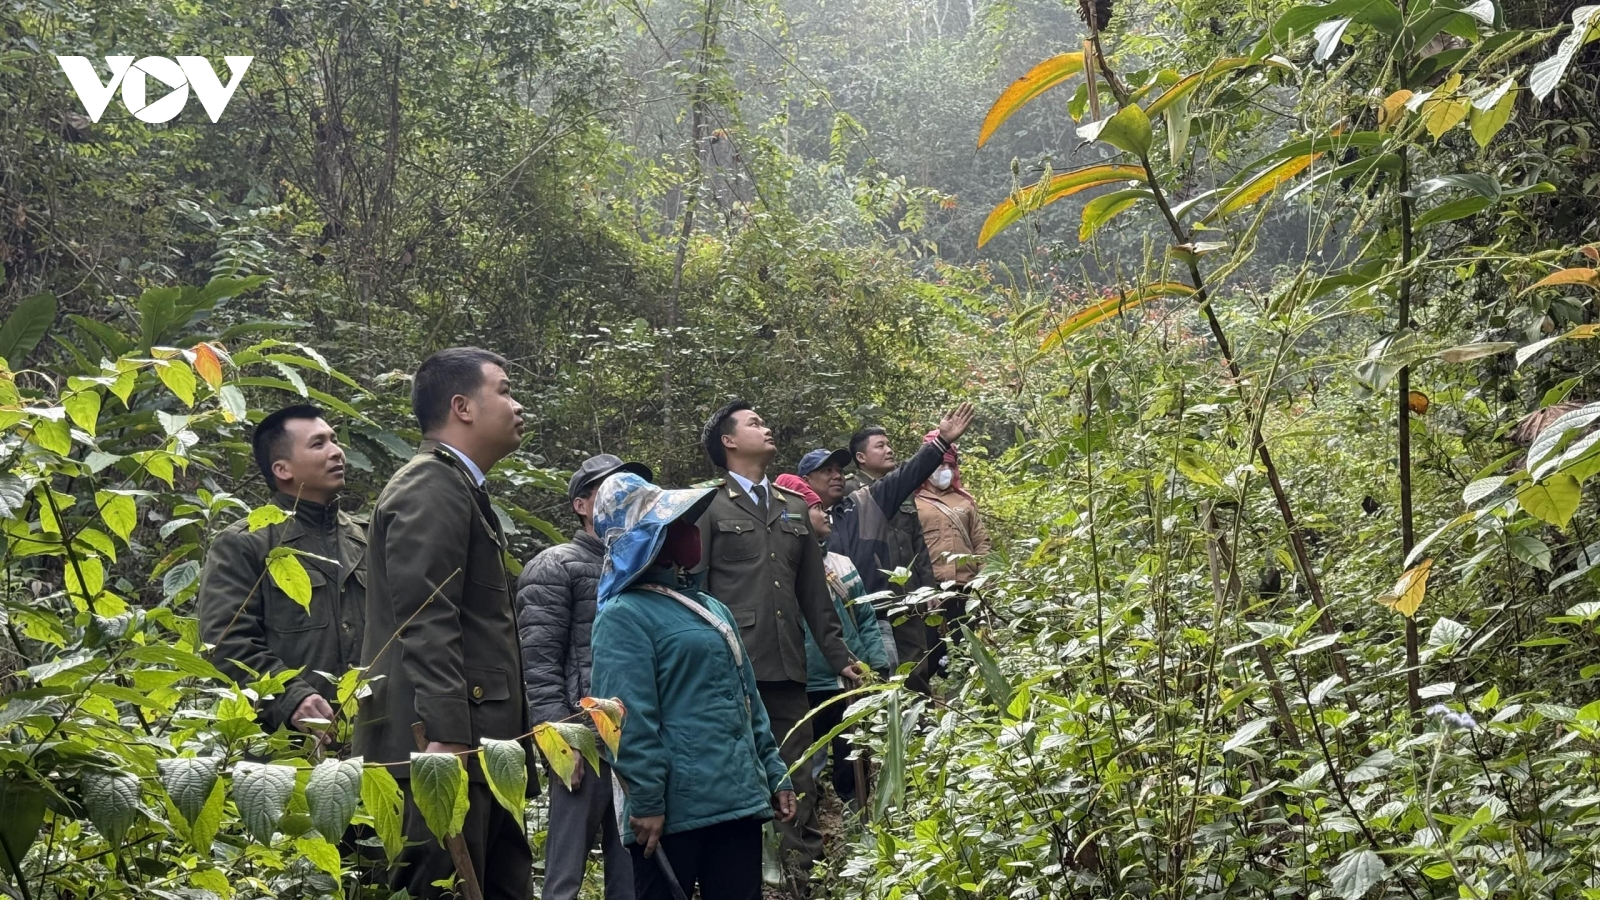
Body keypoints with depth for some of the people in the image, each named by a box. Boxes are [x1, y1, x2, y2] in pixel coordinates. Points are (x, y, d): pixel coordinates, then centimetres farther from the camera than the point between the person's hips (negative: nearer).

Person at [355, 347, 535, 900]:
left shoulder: (461, 489, 20)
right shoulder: (430, 488, -11)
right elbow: (427, 625, -21)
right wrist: (446, 738, -27)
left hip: (478, 744, 10)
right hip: (444, 744, -10)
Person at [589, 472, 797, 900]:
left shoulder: (712, 608, 19)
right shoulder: (624, 616, -8)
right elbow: (629, 720, -15)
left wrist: (774, 775, 18)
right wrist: (646, 804, -18)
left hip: (737, 800, 8)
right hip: (675, 809, -8)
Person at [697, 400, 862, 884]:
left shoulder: (795, 510, 21)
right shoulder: (708, 509, 4)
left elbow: (814, 593, 21)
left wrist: (839, 656, 16)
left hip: (788, 666, 5)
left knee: (798, 783, 4)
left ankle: (804, 873, 10)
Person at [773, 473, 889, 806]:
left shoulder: (841, 563, 10)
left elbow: (867, 618, 15)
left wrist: (879, 665, 6)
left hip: (855, 685, 5)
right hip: (806, 692, -5)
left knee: (855, 769, 11)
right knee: (807, 772, 4)